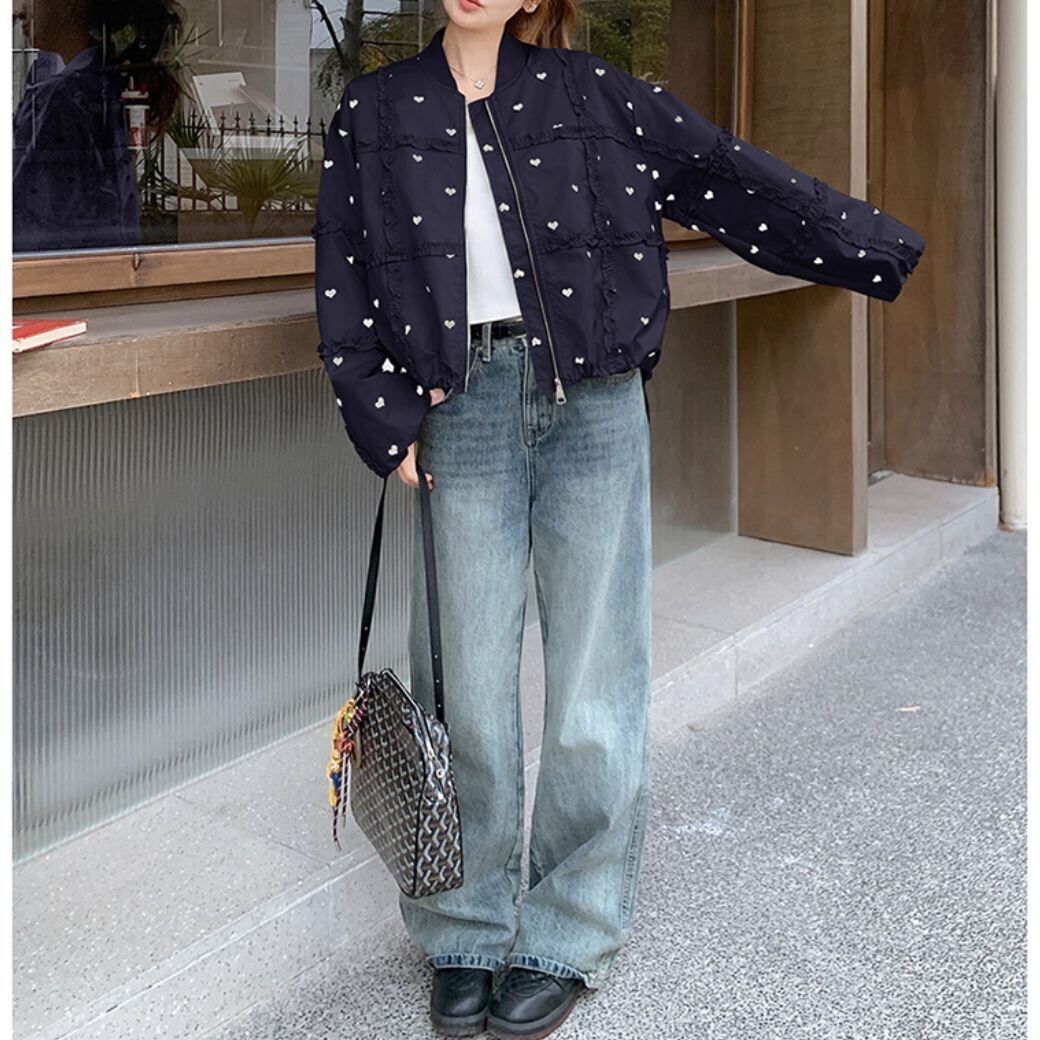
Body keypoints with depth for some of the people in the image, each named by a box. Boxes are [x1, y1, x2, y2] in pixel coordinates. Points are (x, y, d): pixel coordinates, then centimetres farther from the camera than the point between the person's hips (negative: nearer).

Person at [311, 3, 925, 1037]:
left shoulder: (590, 94, 8)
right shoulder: (373, 113, 11)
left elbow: (732, 177, 8)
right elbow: (345, 291, 8)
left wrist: (884, 249, 6)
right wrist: (388, 427, -1)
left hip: (592, 404, 0)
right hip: (461, 408, 1)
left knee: (592, 693, 1)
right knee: (469, 690, 3)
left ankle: (567, 939, 19)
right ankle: (467, 934, 21)